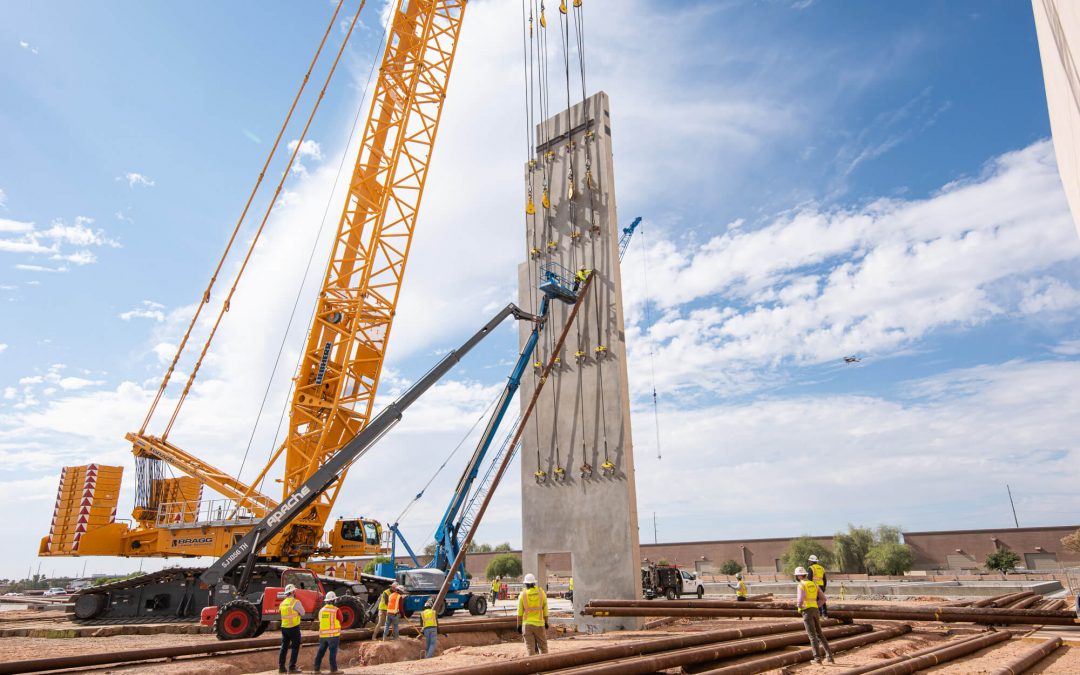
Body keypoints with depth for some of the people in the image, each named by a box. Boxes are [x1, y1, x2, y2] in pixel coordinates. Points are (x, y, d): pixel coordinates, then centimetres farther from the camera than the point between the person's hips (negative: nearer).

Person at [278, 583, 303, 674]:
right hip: (294, 627, -6)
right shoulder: (296, 602, -13)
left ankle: (281, 667, 15)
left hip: (284, 627, 6)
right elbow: (302, 613, -4)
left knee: (284, 647, 13)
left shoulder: (282, 603, 7)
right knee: (295, 647, 2)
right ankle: (292, 667, 0)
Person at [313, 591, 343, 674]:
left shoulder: (321, 610, 7)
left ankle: (317, 668, 16)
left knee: (320, 652, 14)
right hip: (333, 634, -5)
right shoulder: (336, 610, -10)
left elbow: (320, 621, 17)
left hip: (323, 634, 5)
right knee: (333, 652, -1)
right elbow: (340, 620, 2)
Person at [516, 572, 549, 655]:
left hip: (527, 624, -1)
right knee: (543, 646, 12)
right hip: (539, 623, 1)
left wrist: (519, 625, 6)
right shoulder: (541, 593, -2)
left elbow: (520, 612, -2)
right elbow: (545, 609, 3)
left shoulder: (523, 594, -5)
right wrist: (546, 622, 13)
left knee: (530, 647, 5)